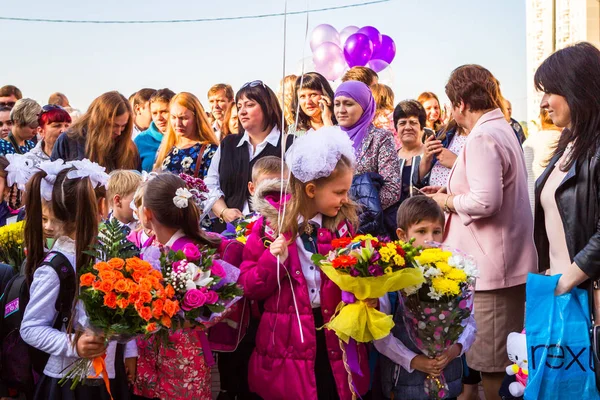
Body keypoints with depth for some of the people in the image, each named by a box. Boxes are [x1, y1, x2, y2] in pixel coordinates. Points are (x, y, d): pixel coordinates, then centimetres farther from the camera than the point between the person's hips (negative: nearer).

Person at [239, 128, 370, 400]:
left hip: (338, 339, 3)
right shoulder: (271, 224, -7)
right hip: (288, 344, -2)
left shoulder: (343, 222, 1)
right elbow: (249, 287, -5)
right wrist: (272, 262, -21)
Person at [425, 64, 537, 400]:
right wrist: (450, 191, 15)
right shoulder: (501, 128, 14)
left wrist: (448, 202, -10)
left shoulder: (483, 137, -18)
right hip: (510, 260, 11)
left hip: (492, 267, -11)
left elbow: (485, 201, -27)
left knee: (492, 364, -1)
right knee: (502, 357, 19)